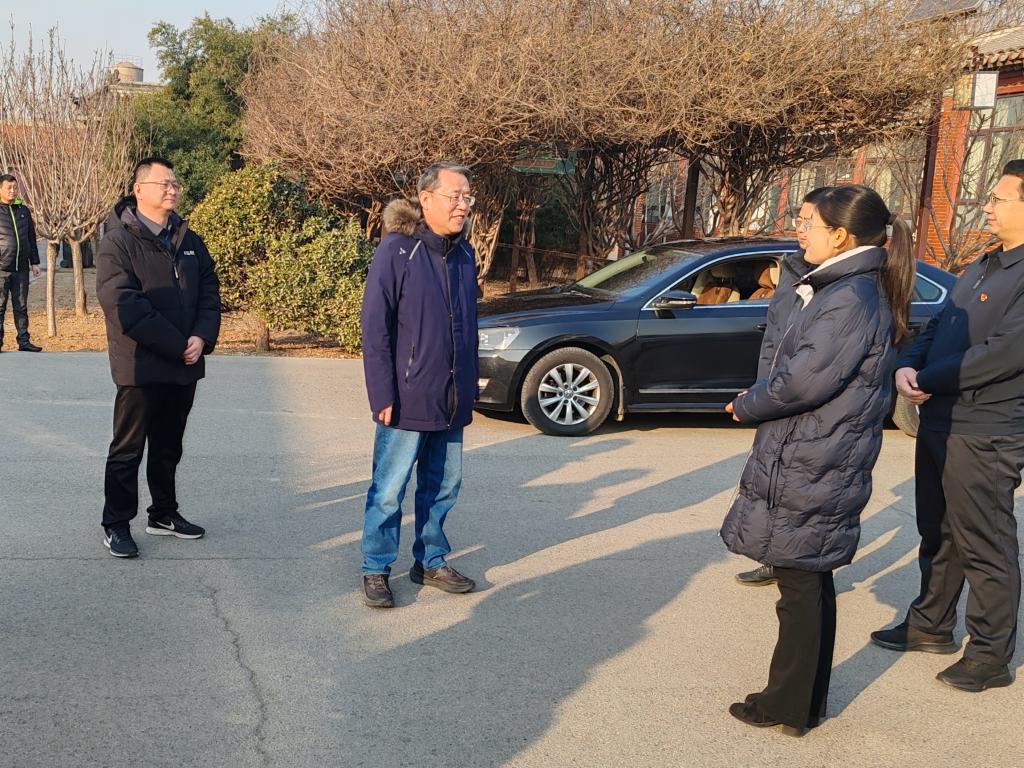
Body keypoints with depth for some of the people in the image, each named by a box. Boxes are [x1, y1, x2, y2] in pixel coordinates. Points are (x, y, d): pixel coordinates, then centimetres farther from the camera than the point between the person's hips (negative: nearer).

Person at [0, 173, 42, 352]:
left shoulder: (24, 210, 13)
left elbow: (31, 238, 18)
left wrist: (34, 262, 14)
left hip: (21, 268, 4)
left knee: (21, 306, 7)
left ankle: (24, 341, 10)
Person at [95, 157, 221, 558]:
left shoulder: (189, 241, 11)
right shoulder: (118, 242, -10)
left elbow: (209, 292, 9)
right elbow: (125, 306, -19)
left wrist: (202, 337, -10)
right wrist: (177, 345, -20)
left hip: (184, 366, 6)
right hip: (140, 366, -6)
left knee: (168, 447, 18)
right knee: (128, 450, 4)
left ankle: (164, 513, 31)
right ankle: (116, 524, 14)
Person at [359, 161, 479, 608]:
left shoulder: (464, 255, 8)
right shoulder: (396, 252, -11)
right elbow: (374, 329, -13)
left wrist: (469, 390, 14)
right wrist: (383, 396, -16)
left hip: (450, 402, 6)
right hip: (407, 400, -6)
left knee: (443, 487, 15)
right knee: (389, 491, 2)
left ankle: (431, 562, 30)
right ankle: (375, 571, 16)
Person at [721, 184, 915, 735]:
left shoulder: (851, 299, -19)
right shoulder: (858, 290, 12)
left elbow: (804, 379, -23)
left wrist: (747, 406, -7)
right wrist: (759, 401, 7)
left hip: (808, 469, -10)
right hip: (816, 465, 10)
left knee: (801, 585, 1)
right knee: (811, 583, 17)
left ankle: (789, 706, 13)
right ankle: (805, 700, 30)